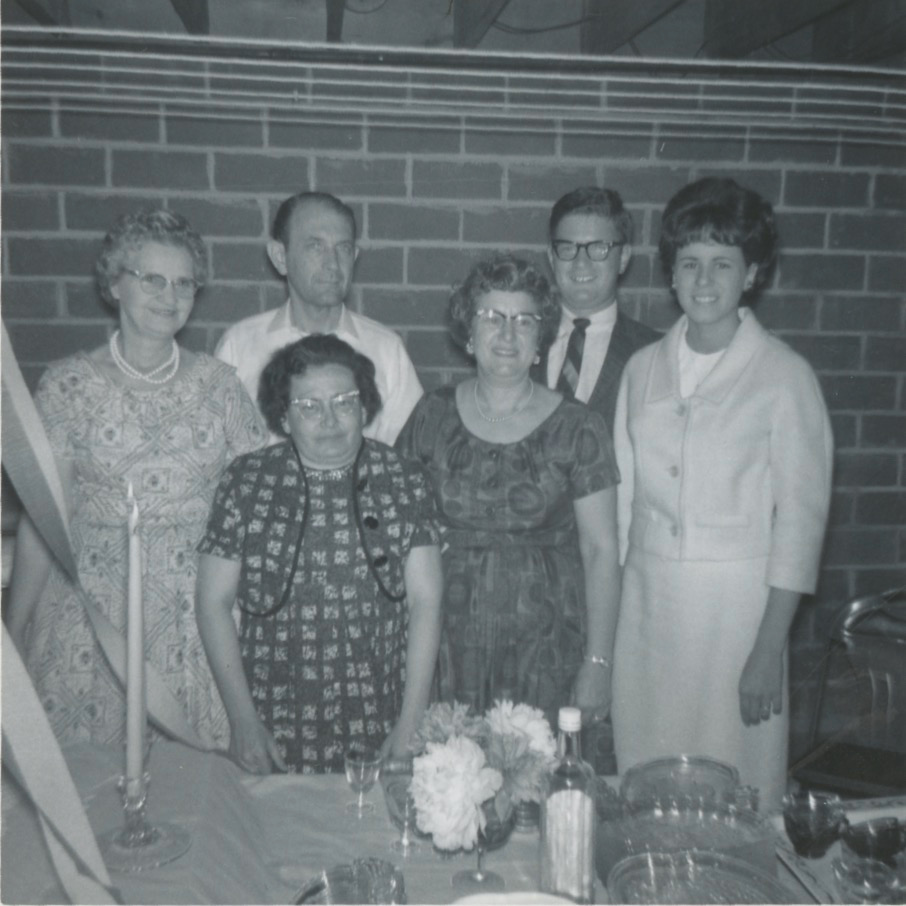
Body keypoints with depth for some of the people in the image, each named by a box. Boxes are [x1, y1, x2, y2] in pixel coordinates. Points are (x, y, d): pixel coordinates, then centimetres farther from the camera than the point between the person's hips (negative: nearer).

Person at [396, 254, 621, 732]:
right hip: (446, 650, 2)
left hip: (544, 653, -1)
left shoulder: (578, 428, -3)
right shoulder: (432, 416, 2)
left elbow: (601, 550, -3)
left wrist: (597, 663, -7)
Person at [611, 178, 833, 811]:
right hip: (646, 599, 4)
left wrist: (769, 648, -10)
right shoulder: (643, 368, 6)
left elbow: (801, 516, -6)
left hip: (736, 602, -4)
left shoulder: (784, 375, -6)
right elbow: (623, 497, 9)